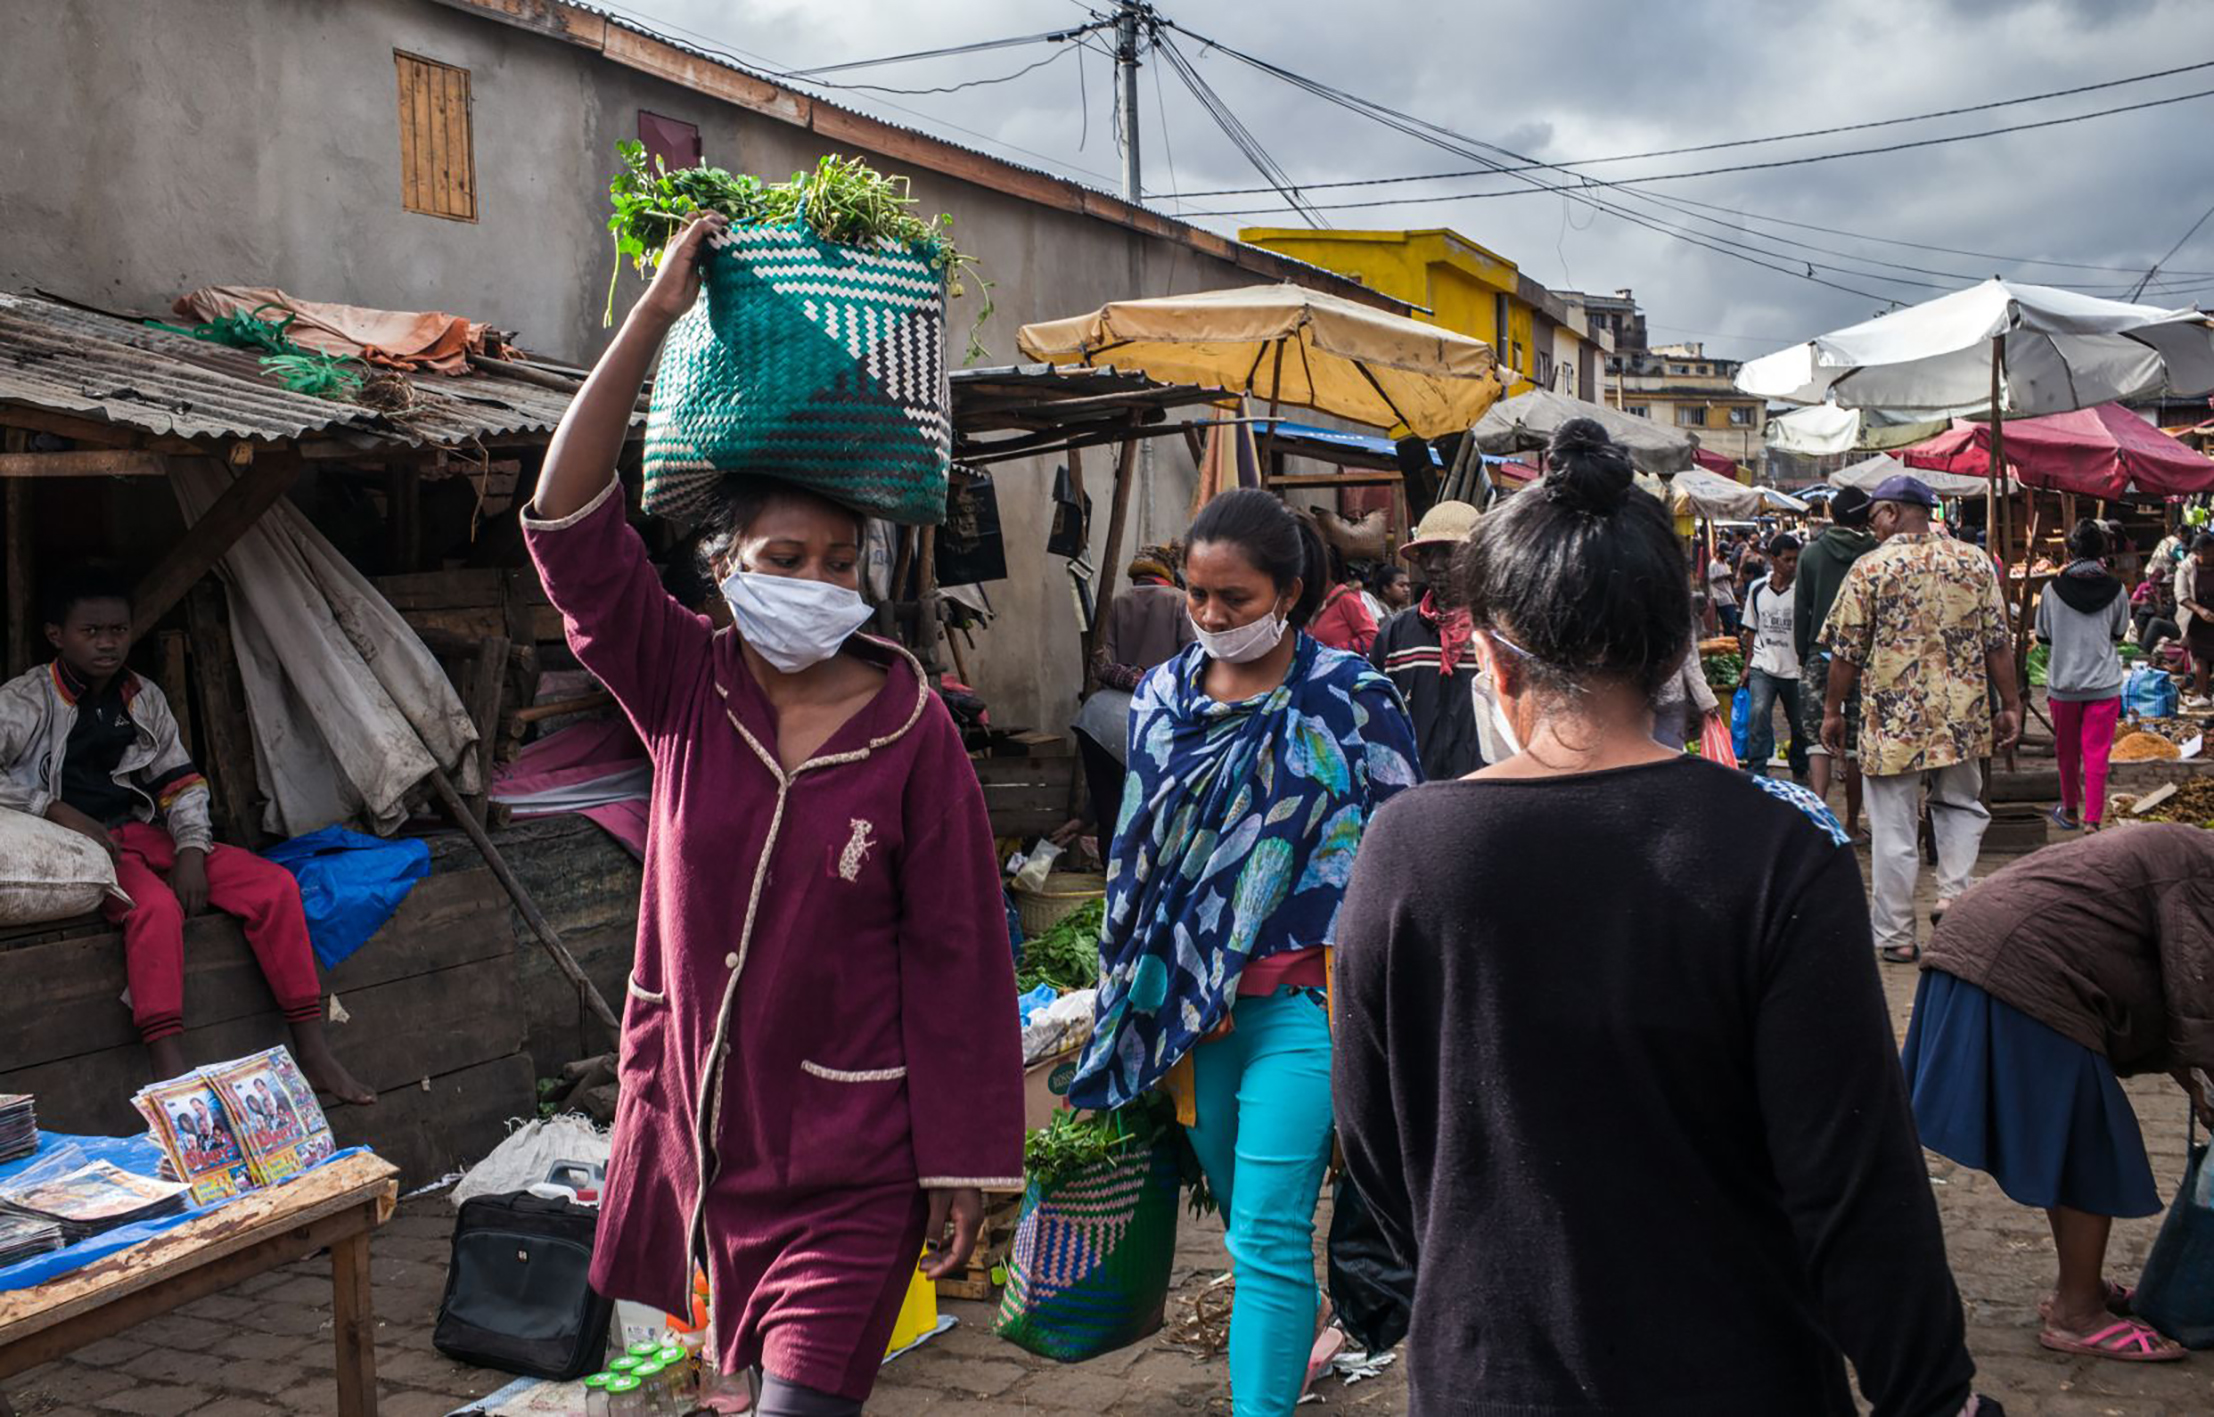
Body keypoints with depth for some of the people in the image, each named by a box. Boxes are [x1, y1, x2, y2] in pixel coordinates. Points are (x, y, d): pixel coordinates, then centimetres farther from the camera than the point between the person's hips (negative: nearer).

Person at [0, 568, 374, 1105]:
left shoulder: (144, 698, 11)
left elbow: (180, 780, 11)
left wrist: (191, 850, -7)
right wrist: (60, 811, -22)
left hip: (147, 833, 6)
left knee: (275, 885, -15)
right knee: (156, 905, -39)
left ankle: (311, 1048, -12)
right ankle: (172, 1077, -41)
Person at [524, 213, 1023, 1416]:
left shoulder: (912, 732, -11)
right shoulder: (683, 693, -5)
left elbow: (956, 957, -8)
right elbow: (566, 521, -15)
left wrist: (961, 1168, -7)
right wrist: (656, 312, -20)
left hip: (847, 1165, -3)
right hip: (695, 1125, 3)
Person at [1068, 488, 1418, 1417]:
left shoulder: (1350, 700, -7)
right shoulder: (1163, 697, 6)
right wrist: (1135, 993, 15)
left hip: (1302, 999, -5)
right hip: (1186, 998, 5)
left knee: (1267, 1232, -8)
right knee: (1240, 1210, 18)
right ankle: (1300, 1323, 43)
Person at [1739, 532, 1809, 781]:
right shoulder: (1757, 588, 3)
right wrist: (1747, 665, 9)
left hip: (1795, 668, 0)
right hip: (1763, 666, 0)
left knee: (1800, 725, 11)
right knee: (1759, 713, -21)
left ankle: (1799, 772, 32)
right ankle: (1756, 773, -18)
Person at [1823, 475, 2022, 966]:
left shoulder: (1869, 568, -7)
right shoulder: (1974, 562, 3)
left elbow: (1846, 651, -5)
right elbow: (1998, 643, 4)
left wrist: (1833, 710, 5)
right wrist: (2010, 706, 11)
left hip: (1892, 720, -3)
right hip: (1961, 717, 3)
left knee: (1894, 829, 4)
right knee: (1961, 805, 24)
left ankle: (1897, 937, 10)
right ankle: (1952, 897, 8)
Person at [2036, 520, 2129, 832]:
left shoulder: (2053, 589, -8)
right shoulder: (2116, 591, -6)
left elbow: (2043, 637, 2)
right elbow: (2119, 633, 9)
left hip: (2063, 682, 0)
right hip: (2104, 684, 0)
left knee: (2067, 751, 16)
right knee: (2097, 755, 3)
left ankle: (2070, 811, 30)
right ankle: (2093, 820, 1)